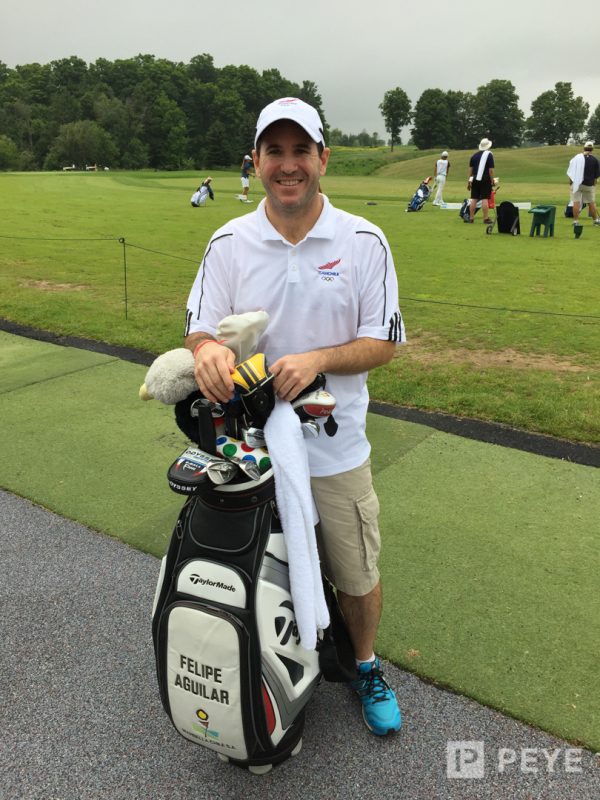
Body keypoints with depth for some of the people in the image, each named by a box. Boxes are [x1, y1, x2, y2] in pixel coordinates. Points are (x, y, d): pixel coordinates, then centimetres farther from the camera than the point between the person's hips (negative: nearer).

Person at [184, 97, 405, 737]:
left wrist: (316, 359, -23)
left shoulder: (364, 241, -5)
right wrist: (208, 350, -26)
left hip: (335, 450, 0)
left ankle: (365, 666, 44)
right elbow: (199, 327, -1)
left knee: (357, 577, 14)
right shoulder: (228, 243, -1)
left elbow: (383, 343, -5)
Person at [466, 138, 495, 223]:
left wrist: (469, 181, 14)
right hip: (485, 180, -4)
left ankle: (471, 218, 9)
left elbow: (470, 169, 10)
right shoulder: (489, 155, -5)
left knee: (474, 199, 7)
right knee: (485, 199, -5)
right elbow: (491, 170, -10)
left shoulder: (474, 155, 10)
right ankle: (486, 219, -5)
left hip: (475, 180, 4)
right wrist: (492, 180, -5)